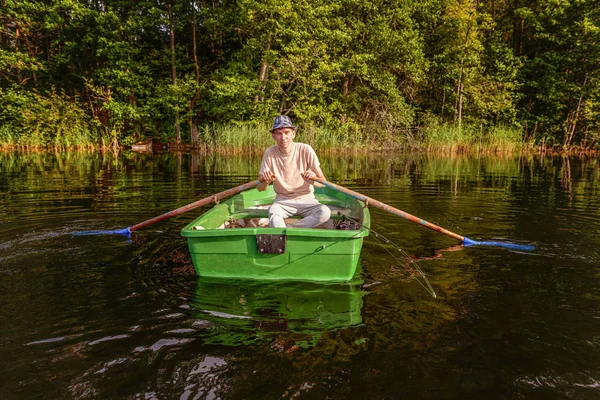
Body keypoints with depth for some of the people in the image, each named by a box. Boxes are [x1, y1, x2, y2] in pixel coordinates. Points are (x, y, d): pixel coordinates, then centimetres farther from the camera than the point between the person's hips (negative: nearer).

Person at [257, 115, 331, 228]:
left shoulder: (306, 150, -11)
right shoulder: (269, 153, -7)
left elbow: (323, 181, -7)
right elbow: (260, 189, -4)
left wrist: (313, 179, -31)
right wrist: (265, 181, -28)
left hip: (306, 199, 1)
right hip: (282, 200, 0)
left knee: (325, 212, -30)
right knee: (273, 211, -34)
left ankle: (287, 229, -21)